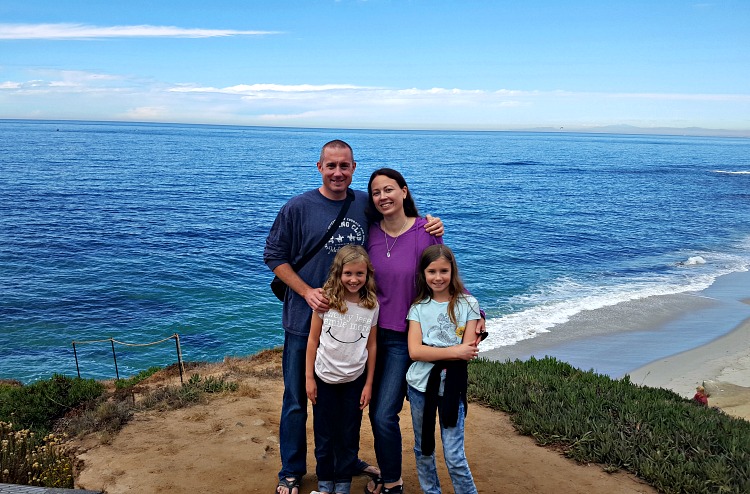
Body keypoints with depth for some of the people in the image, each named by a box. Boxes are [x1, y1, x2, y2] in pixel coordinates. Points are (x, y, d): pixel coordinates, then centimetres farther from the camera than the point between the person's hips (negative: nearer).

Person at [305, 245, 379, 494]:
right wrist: (309, 377, -4)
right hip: (325, 378, -1)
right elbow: (313, 339, -4)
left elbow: (371, 345, 1)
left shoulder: (371, 305, -6)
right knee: (324, 435, 10)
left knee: (349, 436, 10)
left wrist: (369, 383, 2)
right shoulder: (326, 299, -11)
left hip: (355, 380, 1)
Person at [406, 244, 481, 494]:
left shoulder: (467, 304, -3)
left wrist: (431, 353, -14)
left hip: (452, 387, -2)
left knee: (454, 455, -1)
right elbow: (414, 351, -11)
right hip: (420, 386, 3)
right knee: (423, 449, 16)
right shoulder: (418, 308, 2)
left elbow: (468, 352, -8)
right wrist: (455, 352, -17)